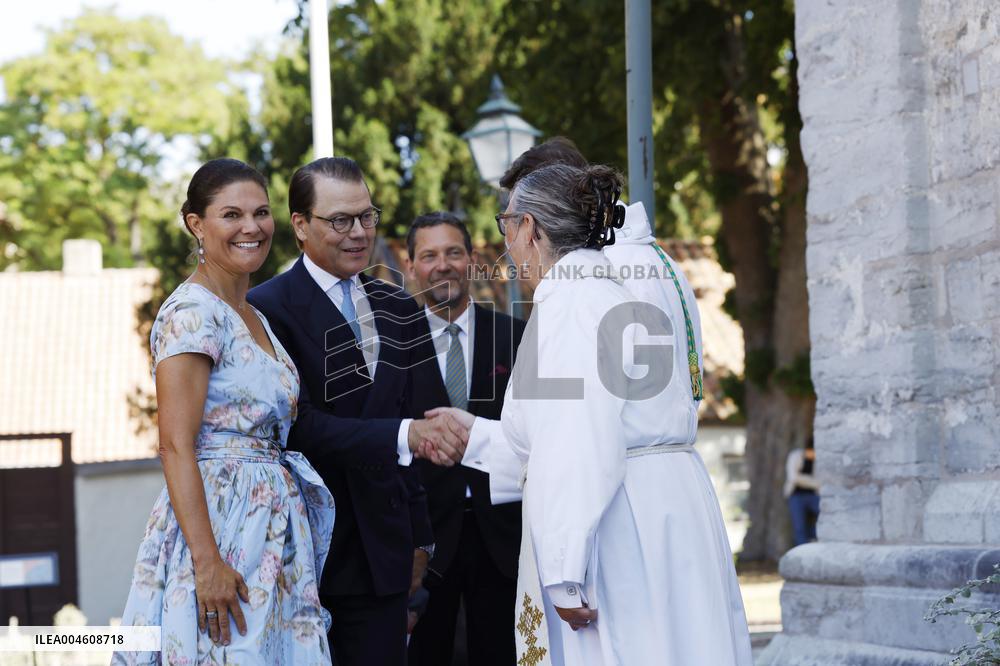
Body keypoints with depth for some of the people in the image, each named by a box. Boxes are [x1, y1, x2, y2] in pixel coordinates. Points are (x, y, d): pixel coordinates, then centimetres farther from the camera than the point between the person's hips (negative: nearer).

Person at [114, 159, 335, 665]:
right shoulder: (192, 313, -12)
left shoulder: (254, 318, 15)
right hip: (218, 523, -9)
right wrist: (208, 562, -24)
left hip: (271, 532, 9)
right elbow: (175, 445, -19)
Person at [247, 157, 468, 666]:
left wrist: (418, 538, 16)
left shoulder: (398, 310, 13)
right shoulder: (269, 309, -8)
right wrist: (405, 434, -29)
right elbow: (300, 426, -19)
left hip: (381, 557, 5)